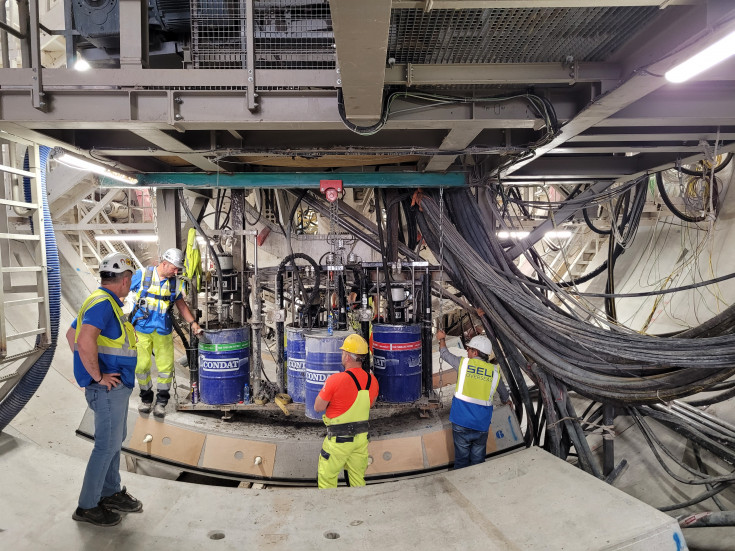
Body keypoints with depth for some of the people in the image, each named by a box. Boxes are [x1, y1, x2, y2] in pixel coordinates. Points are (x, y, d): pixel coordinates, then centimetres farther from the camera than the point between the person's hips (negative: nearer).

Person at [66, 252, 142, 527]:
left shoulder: (105, 302, 13)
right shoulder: (103, 303, -19)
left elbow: (71, 334, 23)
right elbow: (85, 341, -33)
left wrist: (88, 369, 18)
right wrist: (98, 376, -23)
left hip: (117, 386, 10)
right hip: (108, 388, -10)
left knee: (116, 439, 19)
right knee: (107, 445, 0)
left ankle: (111, 493, 33)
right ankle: (87, 506, 13)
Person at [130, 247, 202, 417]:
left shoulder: (175, 283, 2)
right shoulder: (141, 275, -6)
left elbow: (182, 305, 13)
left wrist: (193, 322, 4)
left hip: (163, 331, 2)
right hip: (142, 328, -2)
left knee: (165, 366, 0)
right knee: (141, 365, 2)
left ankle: (161, 402, 17)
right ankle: (146, 398, 24)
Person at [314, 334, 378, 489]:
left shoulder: (336, 380, -21)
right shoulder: (372, 381, -3)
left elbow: (318, 407, -10)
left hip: (339, 439, -5)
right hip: (362, 437, 6)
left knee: (326, 478, 10)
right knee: (358, 479, 17)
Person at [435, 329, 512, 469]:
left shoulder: (463, 363, -5)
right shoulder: (494, 371, 2)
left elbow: (444, 354, 13)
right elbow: (503, 390, 22)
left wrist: (442, 339, 33)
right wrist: (507, 400, 46)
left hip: (461, 423, -1)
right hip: (481, 426, 2)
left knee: (461, 459, 11)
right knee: (478, 460, 14)